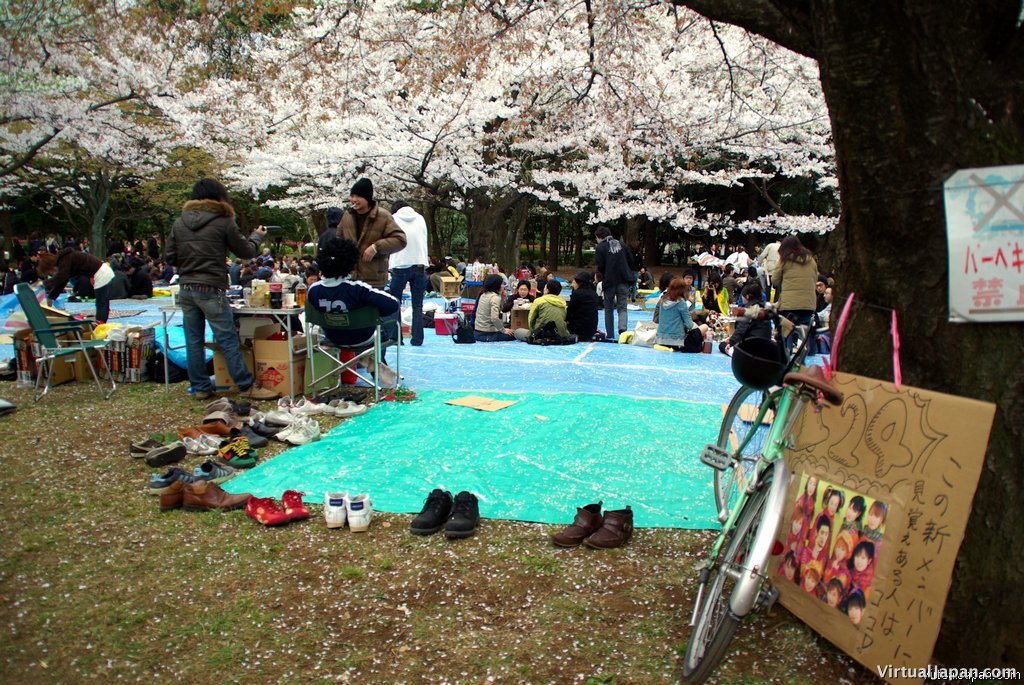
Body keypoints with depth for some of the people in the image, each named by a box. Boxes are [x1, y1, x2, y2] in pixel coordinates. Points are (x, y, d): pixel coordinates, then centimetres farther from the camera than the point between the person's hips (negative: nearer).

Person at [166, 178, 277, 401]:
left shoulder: (179, 223, 10)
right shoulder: (223, 222, -4)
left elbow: (170, 257, 10)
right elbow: (246, 252, 3)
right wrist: (257, 236, 21)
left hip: (186, 289, 5)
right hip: (211, 289, -5)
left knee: (193, 340, 9)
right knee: (228, 339, -3)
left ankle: (200, 387, 15)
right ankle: (247, 386, 1)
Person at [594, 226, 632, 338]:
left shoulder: (600, 248, -5)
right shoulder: (621, 244, 9)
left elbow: (600, 267, -12)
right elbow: (630, 260, 9)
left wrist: (601, 274, 9)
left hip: (609, 282, -3)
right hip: (623, 282, 3)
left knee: (608, 309, 11)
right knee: (622, 308, 7)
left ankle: (610, 336, 12)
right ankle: (623, 328, -20)